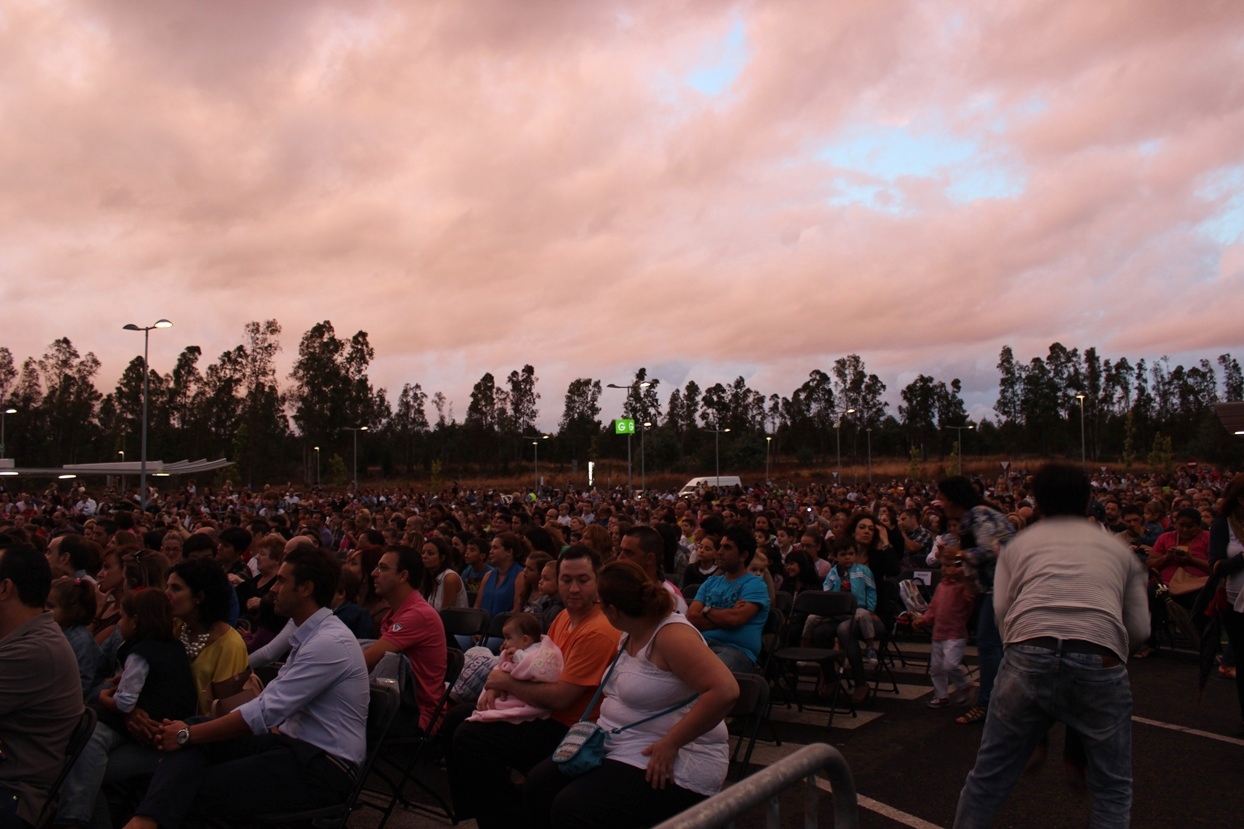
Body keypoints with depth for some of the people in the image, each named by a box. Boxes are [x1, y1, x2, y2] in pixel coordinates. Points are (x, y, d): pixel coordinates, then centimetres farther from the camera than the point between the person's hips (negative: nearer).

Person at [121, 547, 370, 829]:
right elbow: (269, 701, 13)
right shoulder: (312, 635, 13)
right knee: (195, 730, -9)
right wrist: (189, 732, 4)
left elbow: (265, 712, -21)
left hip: (324, 767, -9)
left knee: (195, 790, -17)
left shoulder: (329, 642, -19)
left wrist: (187, 735, -11)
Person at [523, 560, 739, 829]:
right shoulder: (631, 636, 10)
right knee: (539, 783, -6)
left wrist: (670, 743, -27)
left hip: (670, 764, -9)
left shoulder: (671, 635, -19)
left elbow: (725, 690, -31)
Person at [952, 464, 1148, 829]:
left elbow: (1001, 611, 10)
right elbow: (1139, 628, 17)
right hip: (1099, 662, 0)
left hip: (1028, 657, 0)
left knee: (989, 776, 14)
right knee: (1113, 788, 19)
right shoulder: (1118, 547, 23)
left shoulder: (1019, 544, 22)